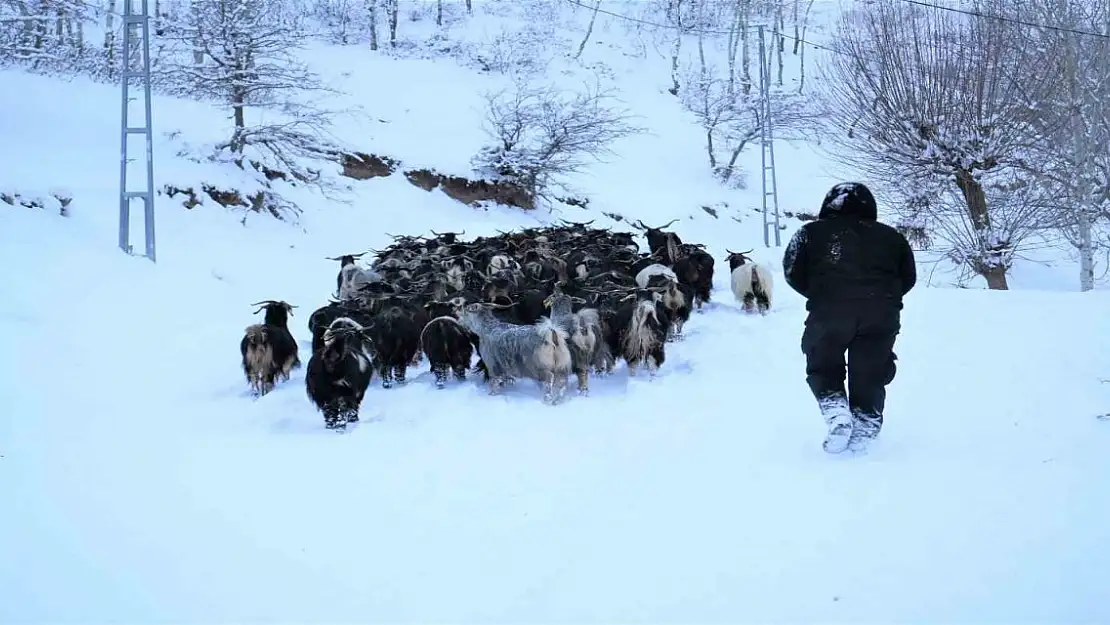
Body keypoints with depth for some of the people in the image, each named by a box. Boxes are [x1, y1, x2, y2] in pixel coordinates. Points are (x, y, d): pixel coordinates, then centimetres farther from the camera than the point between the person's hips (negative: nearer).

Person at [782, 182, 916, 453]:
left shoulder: (812, 232, 16)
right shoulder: (891, 237, 20)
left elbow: (793, 272, 10)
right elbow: (908, 278, 19)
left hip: (829, 312, -1)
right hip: (882, 314, 1)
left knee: (823, 366, 17)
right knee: (870, 371, 17)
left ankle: (835, 412, -3)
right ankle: (865, 423, 10)